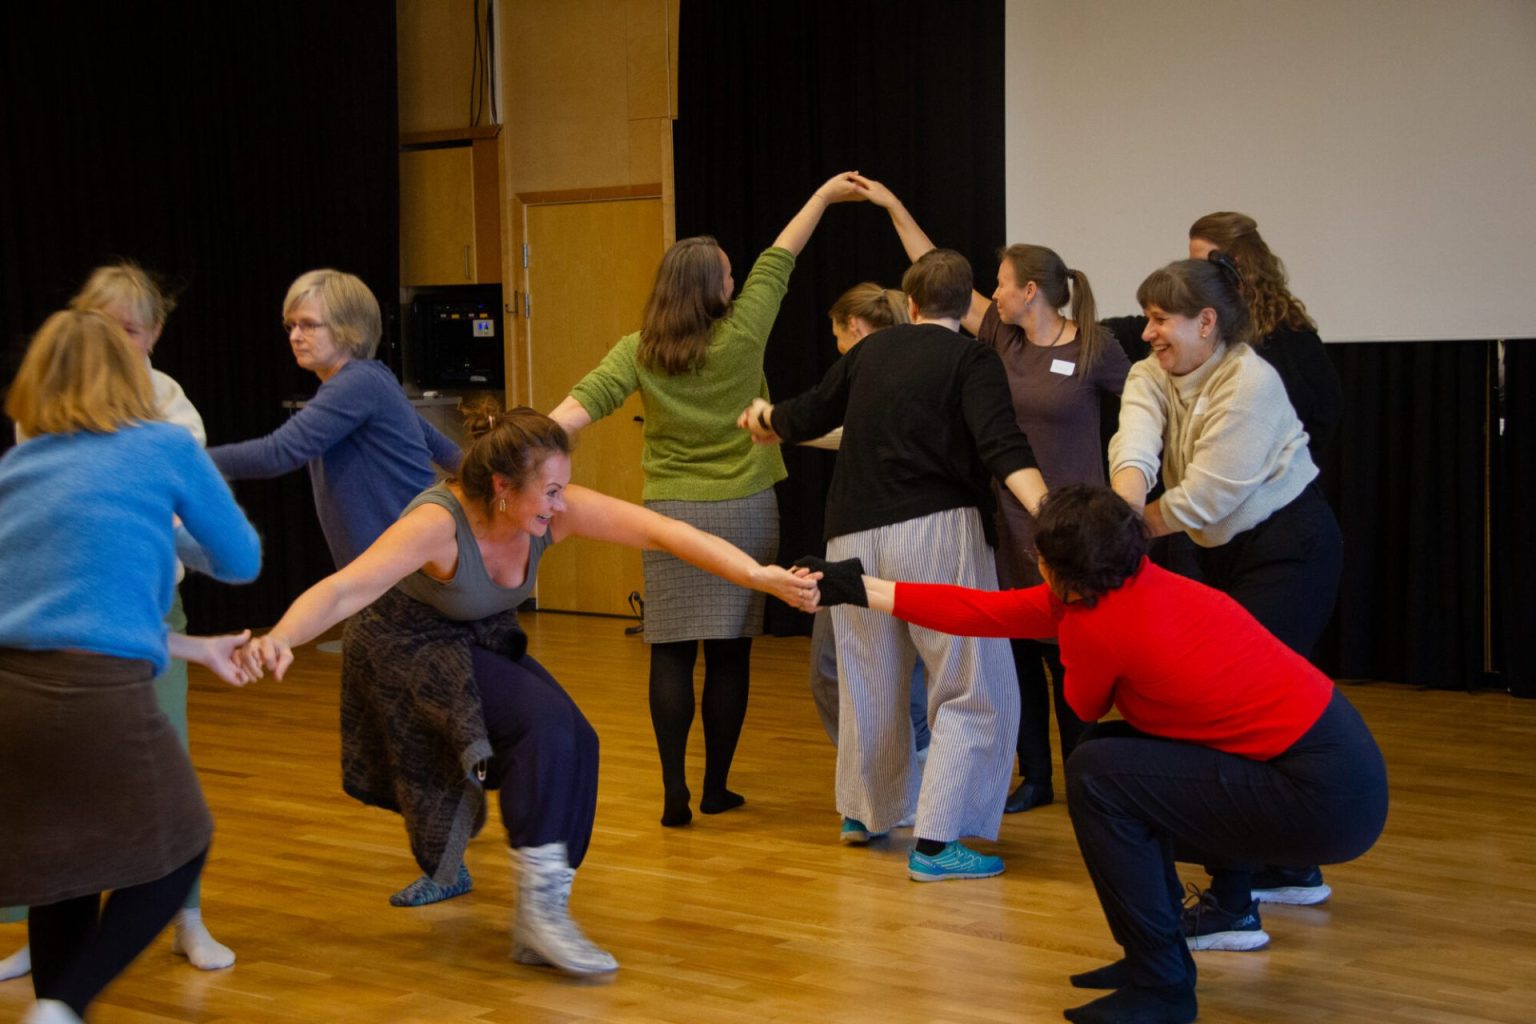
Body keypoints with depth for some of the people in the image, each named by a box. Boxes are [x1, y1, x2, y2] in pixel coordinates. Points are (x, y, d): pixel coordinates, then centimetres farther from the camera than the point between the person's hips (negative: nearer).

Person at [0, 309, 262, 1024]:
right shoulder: (166, 447, 5)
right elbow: (242, 561, 17)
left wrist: (187, 647, 33)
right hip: (95, 694, -5)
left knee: (63, 866, 22)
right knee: (178, 852, 15)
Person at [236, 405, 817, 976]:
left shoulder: (555, 511, -20)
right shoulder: (437, 524, -34)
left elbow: (662, 532, -26)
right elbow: (341, 591, -45)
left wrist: (759, 576, -36)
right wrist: (280, 639, -65)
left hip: (484, 643, 6)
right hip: (409, 649, -6)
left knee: (574, 745, -14)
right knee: (546, 724, -26)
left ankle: (540, 925, -1)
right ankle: (537, 907, -20)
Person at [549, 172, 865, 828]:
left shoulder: (638, 351, -2)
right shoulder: (739, 338, -5)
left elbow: (588, 397, -18)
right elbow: (778, 261, 6)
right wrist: (824, 195, 16)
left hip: (671, 514, 1)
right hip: (742, 511, -1)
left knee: (672, 654, 3)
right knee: (729, 653, 5)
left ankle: (674, 792, -3)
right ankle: (716, 788, 12)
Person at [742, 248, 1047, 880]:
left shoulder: (873, 350, 13)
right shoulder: (972, 360, -2)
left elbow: (809, 414, 24)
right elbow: (1002, 446, -18)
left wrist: (766, 419, 45)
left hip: (855, 536, 6)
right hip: (935, 530, -6)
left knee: (872, 681, 22)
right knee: (975, 690, 0)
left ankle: (865, 811, 37)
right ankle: (936, 841, -8)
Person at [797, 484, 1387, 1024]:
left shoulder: (1096, 622, -19)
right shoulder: (1138, 582, 6)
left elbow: (1085, 708, 4)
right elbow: (986, 612, 12)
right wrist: (862, 589, 16)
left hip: (1327, 800, -9)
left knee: (1096, 774, -10)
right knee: (1112, 753, 14)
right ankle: (1158, 957, 23)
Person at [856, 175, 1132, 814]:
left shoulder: (1093, 348, -9)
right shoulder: (1003, 339, 4)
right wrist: (894, 207, 9)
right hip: (1010, 525, 5)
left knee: (1068, 655, 0)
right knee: (1017, 653, 9)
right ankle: (1034, 778, 20)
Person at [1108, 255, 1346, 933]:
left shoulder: (1250, 382, -22)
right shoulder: (1150, 377, -1)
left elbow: (1205, 497, -24)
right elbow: (1132, 452, -21)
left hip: (1288, 549, -8)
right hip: (1222, 555, 8)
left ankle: (1232, 906, -13)